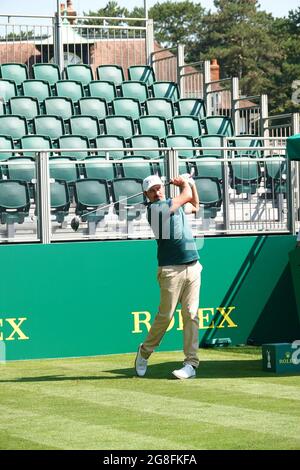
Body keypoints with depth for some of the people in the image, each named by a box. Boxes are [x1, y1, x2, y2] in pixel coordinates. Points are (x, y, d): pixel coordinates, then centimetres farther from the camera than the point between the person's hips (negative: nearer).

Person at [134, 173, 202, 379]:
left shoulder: (177, 205, 19)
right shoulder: (154, 208, -5)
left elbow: (195, 206, 40)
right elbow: (187, 196, -6)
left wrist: (190, 183, 27)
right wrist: (185, 183, 14)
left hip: (193, 267, 6)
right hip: (171, 269, -6)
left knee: (191, 314, -1)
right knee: (166, 315, -6)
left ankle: (191, 364, -2)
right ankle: (145, 352, 16)